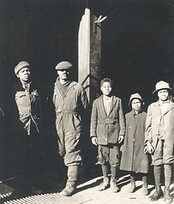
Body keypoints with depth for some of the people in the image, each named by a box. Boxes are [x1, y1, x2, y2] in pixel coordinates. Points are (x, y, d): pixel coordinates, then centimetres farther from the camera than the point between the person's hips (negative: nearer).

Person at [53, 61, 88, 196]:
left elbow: (85, 108, 9)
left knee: (72, 152, -9)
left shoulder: (78, 88, 5)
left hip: (73, 124, -4)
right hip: (59, 123, 4)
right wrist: (58, 118, 8)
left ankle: (71, 184, -10)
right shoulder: (54, 88, 12)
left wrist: (77, 119, 5)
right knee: (62, 152, 3)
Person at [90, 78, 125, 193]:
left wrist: (122, 133, -1)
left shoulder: (118, 101, 7)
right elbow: (93, 120, 8)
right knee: (103, 159, 6)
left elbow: (121, 118, 6)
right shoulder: (96, 102, 9)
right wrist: (93, 135, 2)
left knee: (114, 160, 0)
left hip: (114, 135, -1)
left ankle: (113, 181, 14)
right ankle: (105, 180, 22)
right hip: (101, 135, 1)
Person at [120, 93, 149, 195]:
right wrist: (123, 145, 9)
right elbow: (125, 131, 12)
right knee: (131, 164, 9)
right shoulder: (127, 116, 9)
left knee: (143, 166, -4)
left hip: (141, 145, -3)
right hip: (129, 145, 3)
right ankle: (132, 184, 25)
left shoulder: (145, 116, 1)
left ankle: (145, 186, 9)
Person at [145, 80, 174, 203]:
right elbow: (148, 126, 14)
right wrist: (148, 142, 6)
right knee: (157, 164, 1)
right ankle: (158, 190, 10)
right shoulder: (152, 107, 17)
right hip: (155, 139, 2)